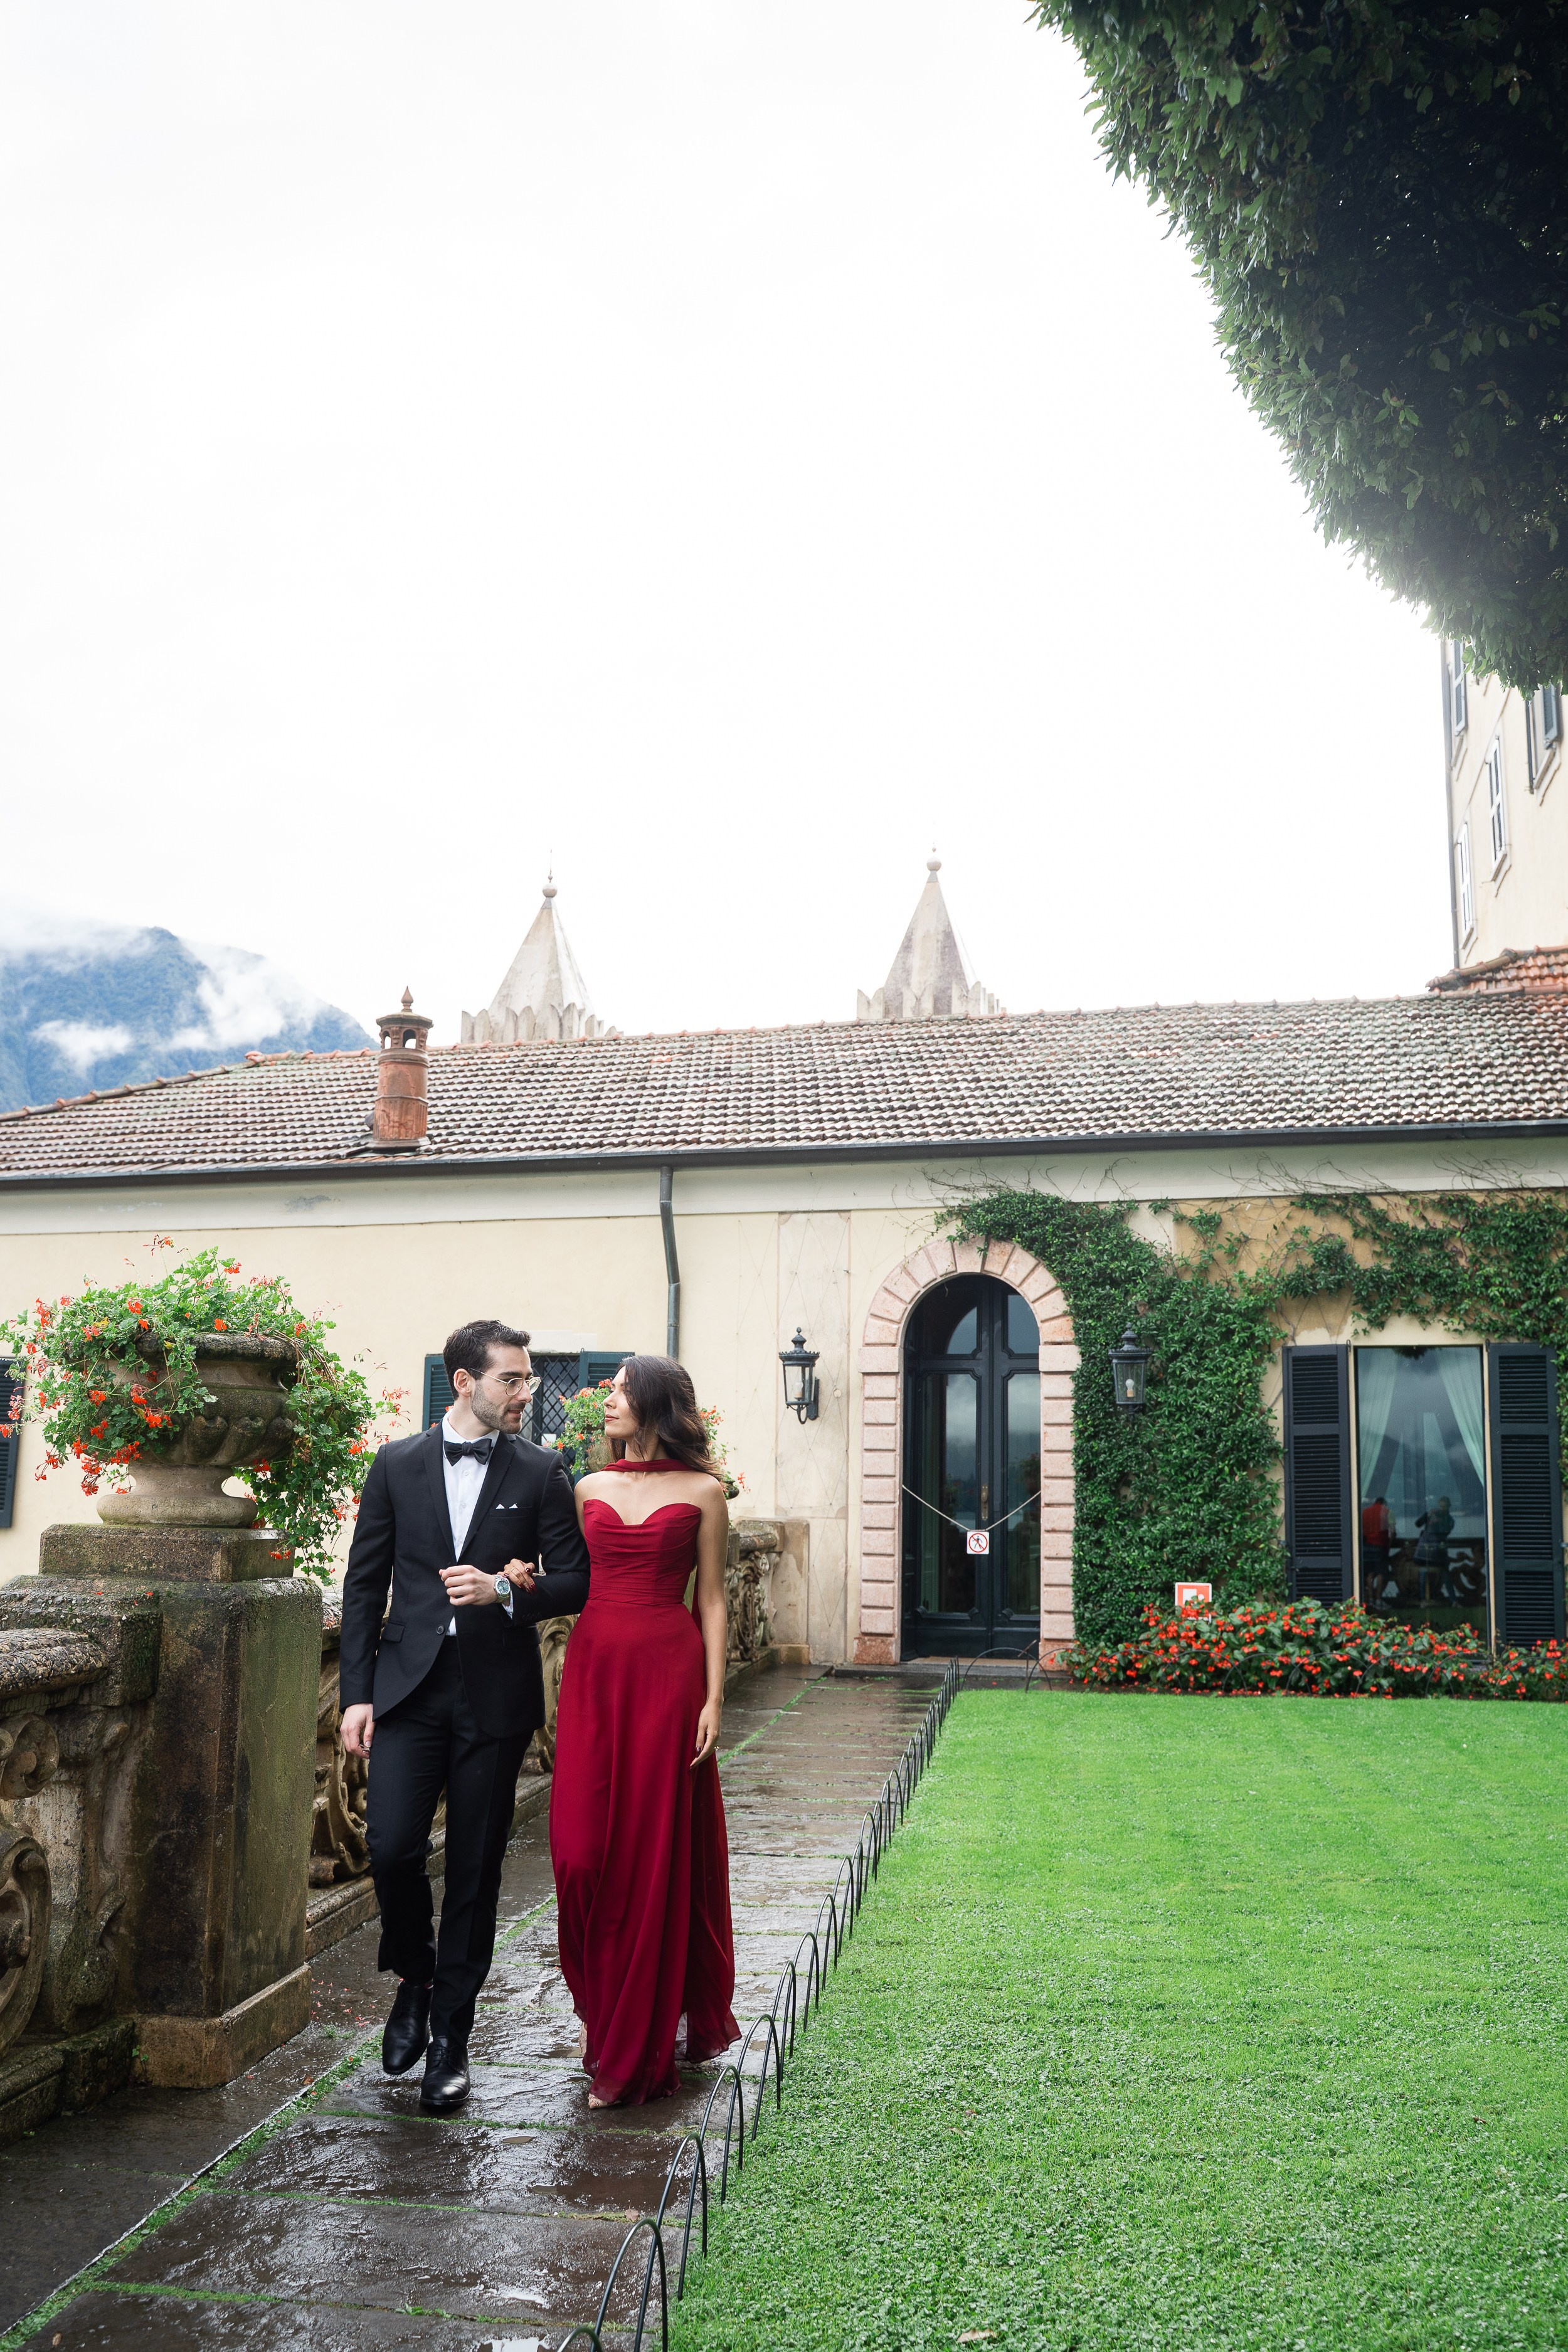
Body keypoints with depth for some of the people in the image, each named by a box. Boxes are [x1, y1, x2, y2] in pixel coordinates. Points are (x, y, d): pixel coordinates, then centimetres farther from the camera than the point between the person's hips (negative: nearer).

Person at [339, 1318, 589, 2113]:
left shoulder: (540, 1472, 2)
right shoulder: (396, 1466, 4)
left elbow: (576, 1580, 3)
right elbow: (364, 1585, 6)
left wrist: (505, 1589, -16)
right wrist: (356, 1694, 0)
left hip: (495, 1693, 0)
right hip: (408, 1686, 1)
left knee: (475, 1869, 5)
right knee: (391, 1846, -9)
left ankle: (449, 2034, 20)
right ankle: (414, 1977, 22)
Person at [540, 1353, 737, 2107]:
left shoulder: (701, 1493, 1)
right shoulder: (590, 1489, 11)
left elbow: (710, 1600, 0)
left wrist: (713, 1697, -5)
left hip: (668, 1671, -3)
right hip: (593, 1669, 3)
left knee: (657, 1850, 1)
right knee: (584, 1847, 1)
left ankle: (638, 2047, 13)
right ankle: (601, 2011, 22)